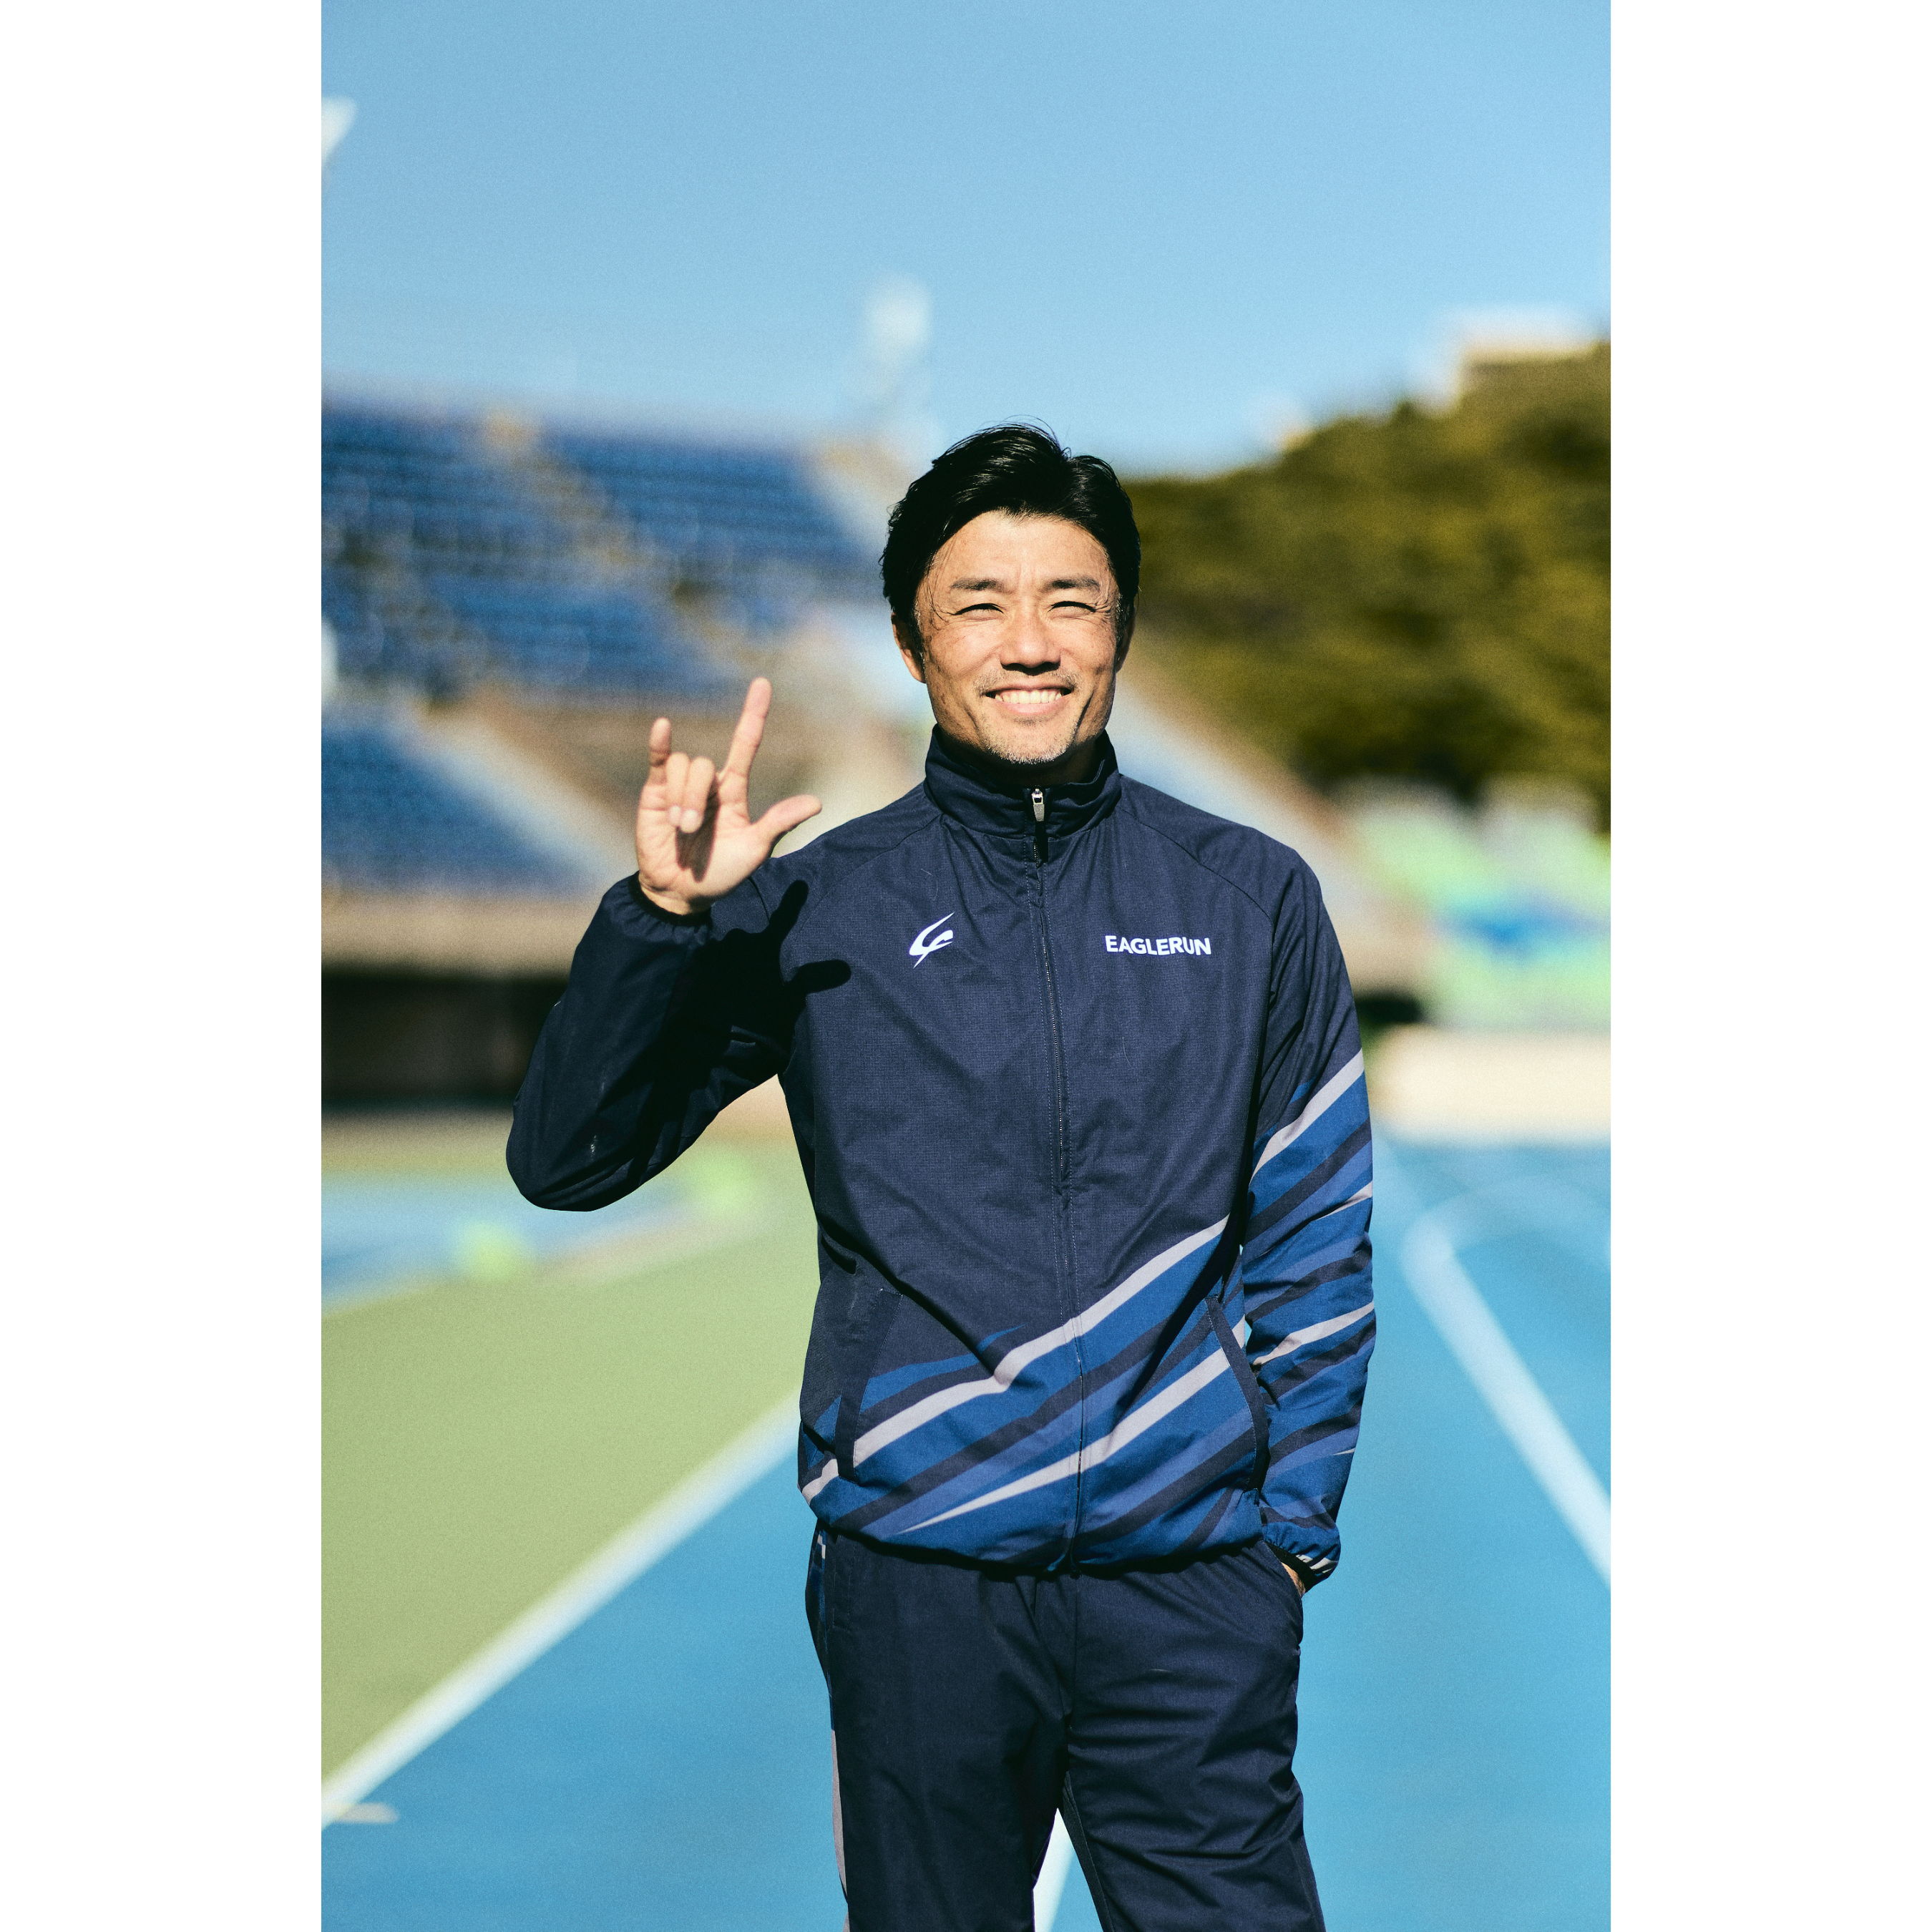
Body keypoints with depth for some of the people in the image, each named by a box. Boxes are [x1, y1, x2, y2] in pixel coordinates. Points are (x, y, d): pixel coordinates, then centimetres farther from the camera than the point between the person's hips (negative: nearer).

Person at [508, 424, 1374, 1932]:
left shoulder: (1249, 899, 7)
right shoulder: (817, 910, 4)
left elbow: (1315, 1241, 10)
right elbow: (567, 1161, 2)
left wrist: (1293, 1521, 3)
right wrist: (662, 914, -12)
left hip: (1195, 1584, 0)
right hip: (916, 1581, 0)